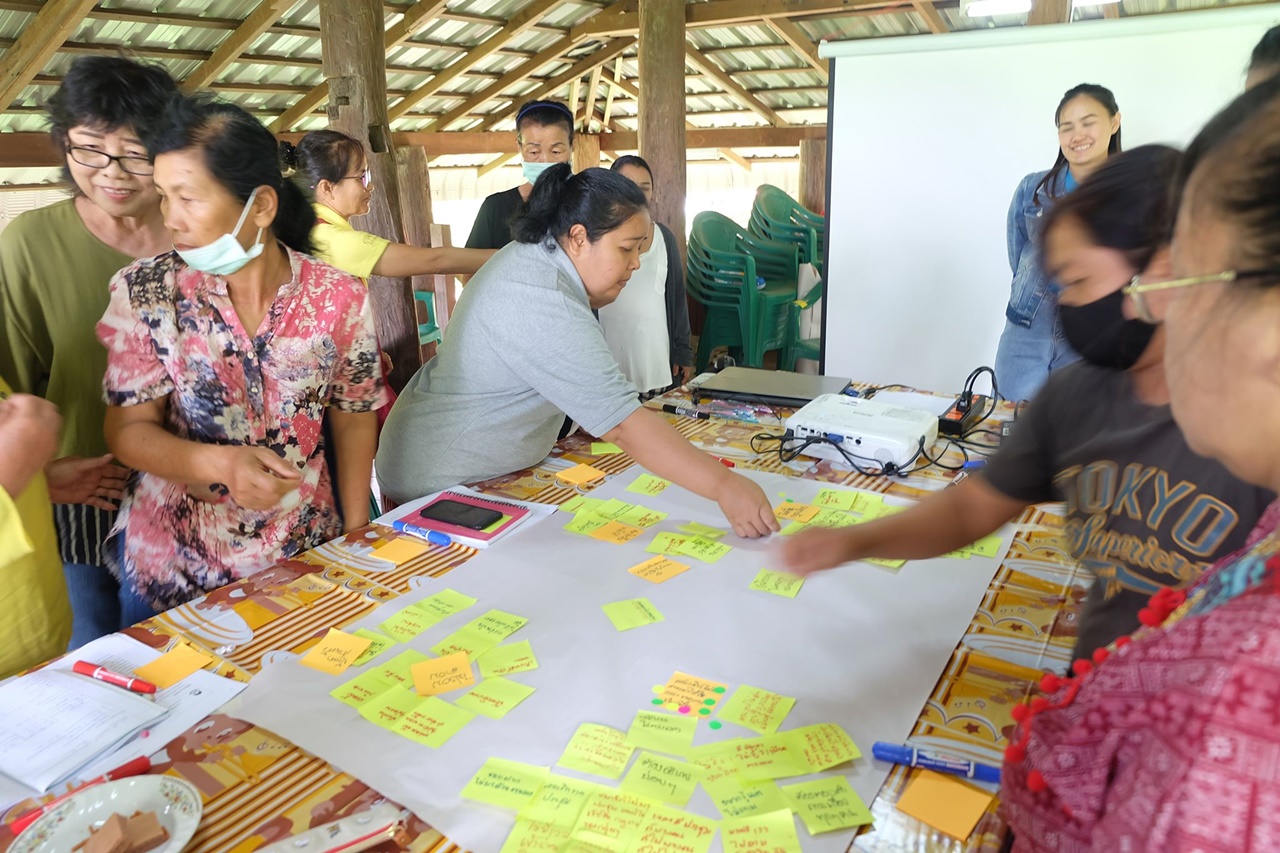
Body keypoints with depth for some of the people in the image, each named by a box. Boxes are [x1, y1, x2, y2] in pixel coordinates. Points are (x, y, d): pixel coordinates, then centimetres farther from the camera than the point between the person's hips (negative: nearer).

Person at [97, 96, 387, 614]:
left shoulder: (340, 299, -11)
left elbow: (354, 417, -1)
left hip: (305, 551, 1)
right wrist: (222, 463, -28)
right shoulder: (144, 293, -11)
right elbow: (128, 429, -9)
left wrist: (357, 535, -2)